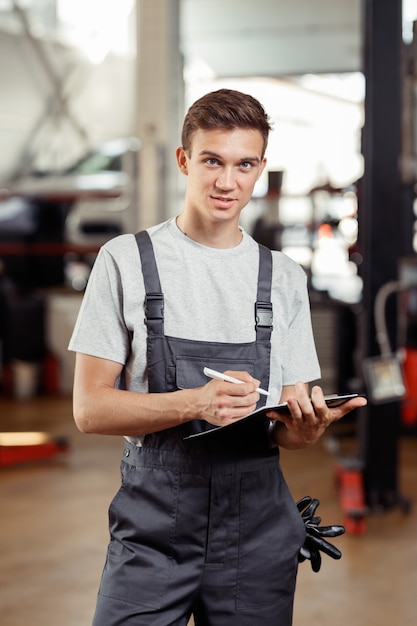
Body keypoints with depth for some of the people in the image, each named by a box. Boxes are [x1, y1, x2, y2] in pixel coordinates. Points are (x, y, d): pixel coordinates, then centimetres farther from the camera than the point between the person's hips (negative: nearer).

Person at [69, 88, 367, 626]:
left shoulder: (285, 279, 9)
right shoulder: (125, 261, 0)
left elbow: (290, 426, 9)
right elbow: (90, 409, -5)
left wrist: (304, 426, -16)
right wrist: (197, 404, -21)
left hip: (258, 531, 3)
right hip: (153, 526, -2)